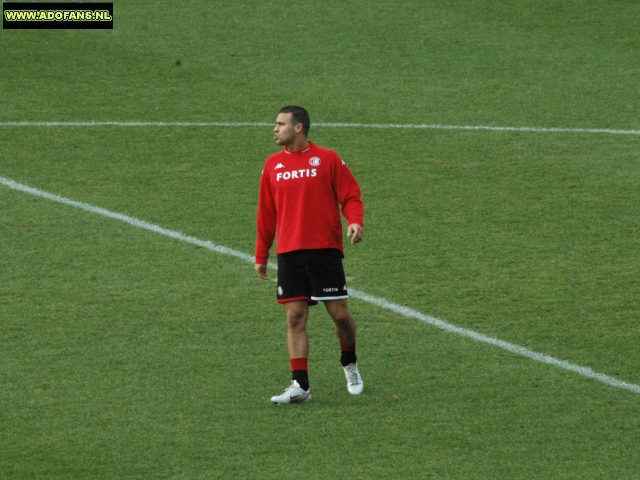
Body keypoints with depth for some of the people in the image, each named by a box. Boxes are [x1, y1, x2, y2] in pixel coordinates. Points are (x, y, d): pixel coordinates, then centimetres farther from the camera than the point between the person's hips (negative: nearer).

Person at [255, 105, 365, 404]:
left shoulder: (327, 159, 1)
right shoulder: (273, 165, 12)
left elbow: (351, 196, 2)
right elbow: (266, 213, 17)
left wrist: (355, 222, -19)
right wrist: (261, 255, 17)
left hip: (325, 249, -3)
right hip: (289, 253, 3)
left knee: (339, 313, -2)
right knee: (295, 318, -3)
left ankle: (349, 364, 25)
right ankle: (300, 386, -4)